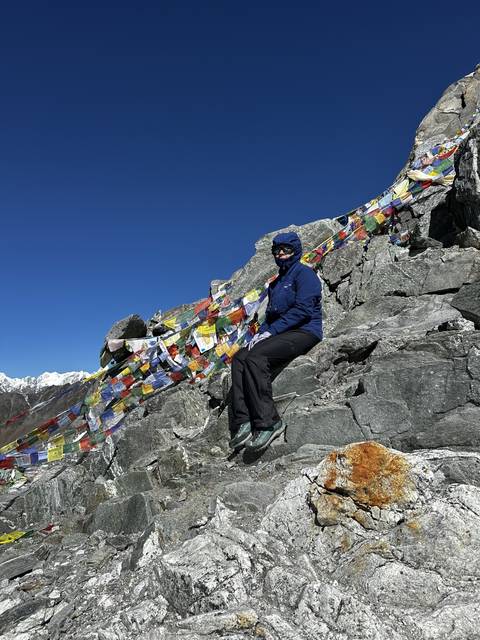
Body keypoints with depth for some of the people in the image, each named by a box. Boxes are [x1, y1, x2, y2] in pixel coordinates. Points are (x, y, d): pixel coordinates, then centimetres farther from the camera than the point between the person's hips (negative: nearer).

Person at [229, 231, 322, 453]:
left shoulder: (304, 273, -1)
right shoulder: (275, 284, 25)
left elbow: (302, 309, -14)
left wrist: (271, 331, -17)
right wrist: (260, 334, 2)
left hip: (304, 332, -8)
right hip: (280, 334, 8)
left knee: (256, 357, -30)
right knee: (239, 357, -16)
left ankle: (268, 422, -26)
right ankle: (244, 422, -24)